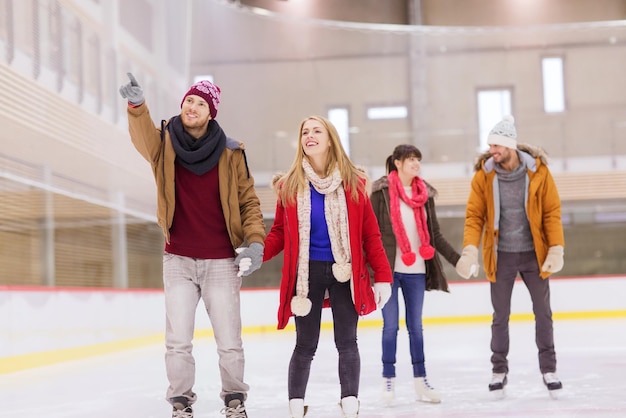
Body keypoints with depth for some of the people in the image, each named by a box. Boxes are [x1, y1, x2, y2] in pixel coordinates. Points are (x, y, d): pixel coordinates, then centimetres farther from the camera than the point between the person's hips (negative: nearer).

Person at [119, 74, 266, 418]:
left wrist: (255, 241, -10)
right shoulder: (165, 143, -2)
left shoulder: (230, 153, -2)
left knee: (229, 343, 6)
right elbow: (144, 136, -25)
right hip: (178, 260, 0)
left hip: (221, 262, 0)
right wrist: (137, 106, -45)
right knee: (178, 341, 1)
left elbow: (249, 201, 3)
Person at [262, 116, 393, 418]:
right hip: (307, 272, 0)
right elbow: (280, 232, 4)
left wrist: (382, 276, -3)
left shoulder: (353, 183, 0)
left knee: (346, 342, 2)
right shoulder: (290, 185, 1)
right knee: (305, 345, 5)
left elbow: (370, 234, 1)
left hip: (345, 272, 0)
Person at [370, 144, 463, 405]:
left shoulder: (425, 193, 8)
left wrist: (457, 260, 5)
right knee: (390, 326, 2)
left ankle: (420, 382, 14)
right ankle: (388, 380, 14)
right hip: (388, 268, -4)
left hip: (416, 270, 4)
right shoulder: (382, 191, -5)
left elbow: (435, 235, 11)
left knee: (416, 326, 9)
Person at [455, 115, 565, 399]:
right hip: (500, 256, 0)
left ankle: (548, 369, 21)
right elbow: (474, 215, -6)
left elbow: (552, 212, -5)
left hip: (533, 253, 0)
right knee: (500, 316, 8)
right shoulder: (483, 175, -7)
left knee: (543, 313, 9)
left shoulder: (538, 171, -9)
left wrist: (556, 248, -12)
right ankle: (499, 371, 20)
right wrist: (470, 249, -19)